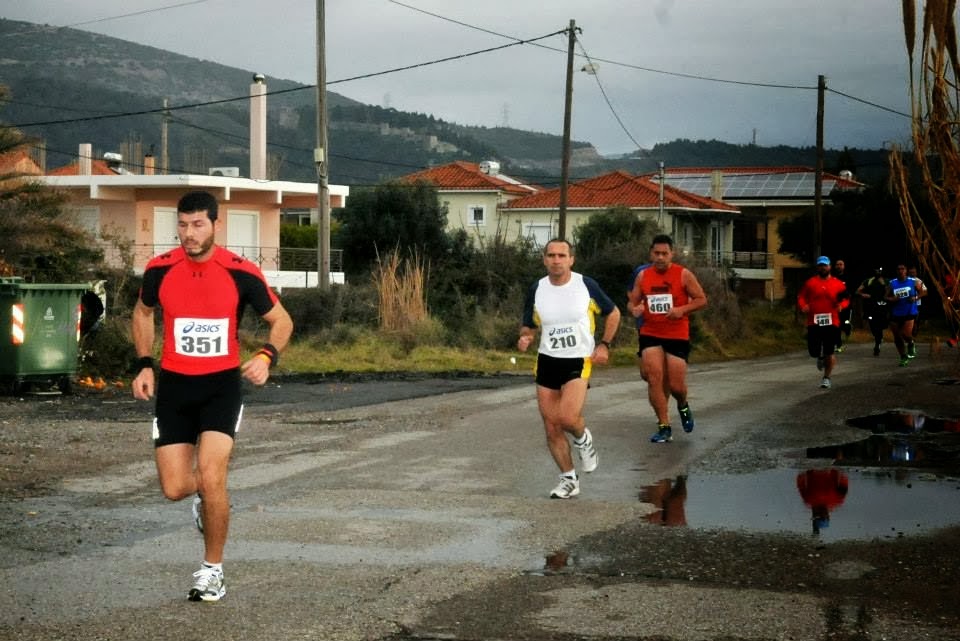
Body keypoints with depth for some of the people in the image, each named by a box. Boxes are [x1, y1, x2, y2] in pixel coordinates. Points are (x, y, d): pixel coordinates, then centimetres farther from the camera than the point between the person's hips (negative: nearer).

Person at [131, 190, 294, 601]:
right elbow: (143, 312, 16)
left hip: (222, 384, -2)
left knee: (211, 479, -17)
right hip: (173, 384, 3)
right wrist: (144, 364, 5)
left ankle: (213, 571, 3)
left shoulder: (241, 273, -11)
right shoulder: (160, 270, -5)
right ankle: (205, 493, 38)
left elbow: (282, 321, 2)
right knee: (174, 488, -2)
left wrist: (267, 356, -17)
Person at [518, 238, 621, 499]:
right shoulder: (536, 290, 1)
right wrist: (525, 338, -11)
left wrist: (604, 344, -2)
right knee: (551, 428, 3)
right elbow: (529, 326, 12)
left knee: (568, 417, -23)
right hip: (547, 361, 3)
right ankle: (569, 480, 19)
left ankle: (583, 438, 12)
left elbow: (613, 313, 8)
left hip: (579, 361, -3)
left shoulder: (586, 285, -6)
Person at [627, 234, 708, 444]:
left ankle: (683, 406, 36)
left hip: (678, 336, -2)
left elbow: (702, 300, -3)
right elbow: (632, 301, 11)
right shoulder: (643, 276, 3)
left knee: (676, 385, -1)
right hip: (650, 335, 2)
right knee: (654, 379, -10)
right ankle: (664, 427, -1)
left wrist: (682, 309, -20)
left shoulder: (683, 275, -6)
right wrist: (634, 309, -13)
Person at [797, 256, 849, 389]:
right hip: (813, 322, 1)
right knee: (813, 350, 0)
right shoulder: (810, 283, 5)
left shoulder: (838, 284, 4)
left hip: (831, 322, -1)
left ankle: (826, 378, 11)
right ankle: (820, 357, 38)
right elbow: (801, 297, 8)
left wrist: (841, 305, -13)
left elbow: (846, 299, 9)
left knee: (829, 352, -3)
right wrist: (803, 306, -12)